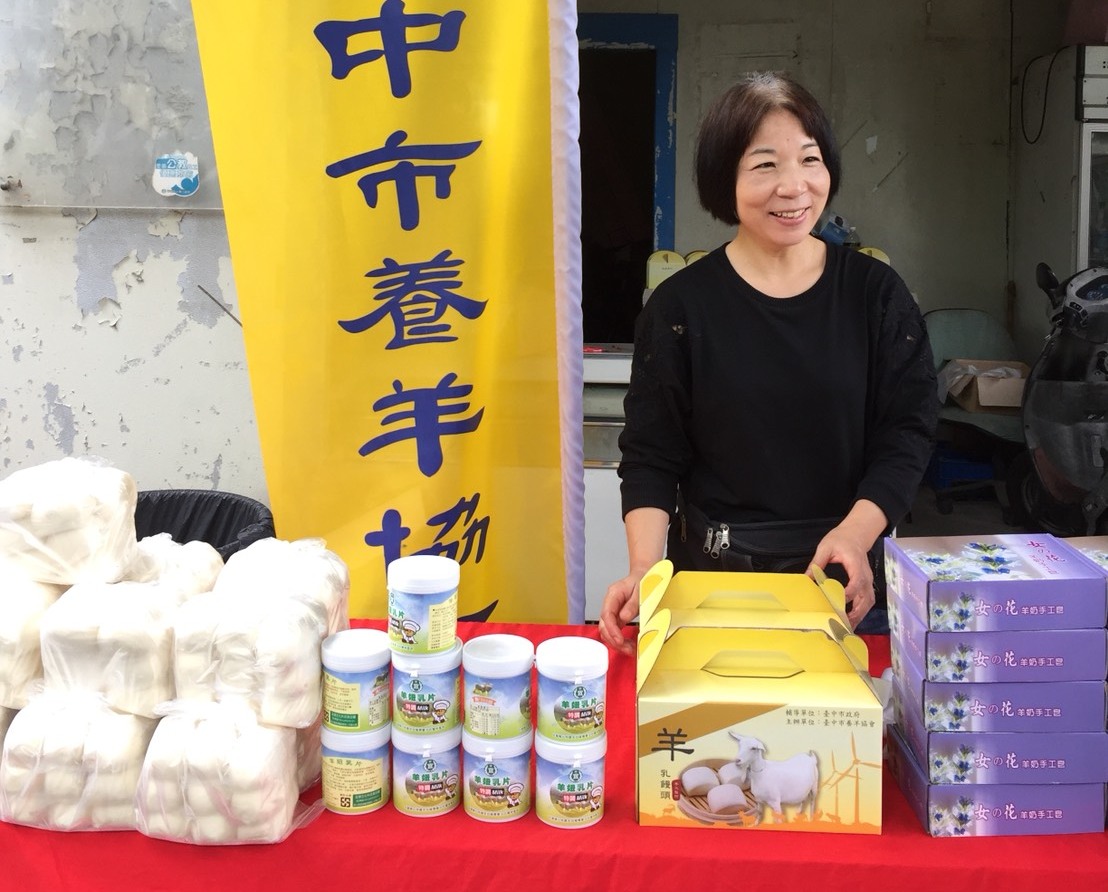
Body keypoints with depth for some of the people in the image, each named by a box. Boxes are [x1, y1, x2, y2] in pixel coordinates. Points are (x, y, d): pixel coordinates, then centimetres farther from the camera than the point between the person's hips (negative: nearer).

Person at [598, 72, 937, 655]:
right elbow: (650, 457, -5)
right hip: (712, 571, -1)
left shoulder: (876, 293, -1)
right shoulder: (680, 306, -5)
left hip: (845, 574, 1)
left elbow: (907, 430, -3)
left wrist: (856, 532, -21)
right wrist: (644, 569, -20)